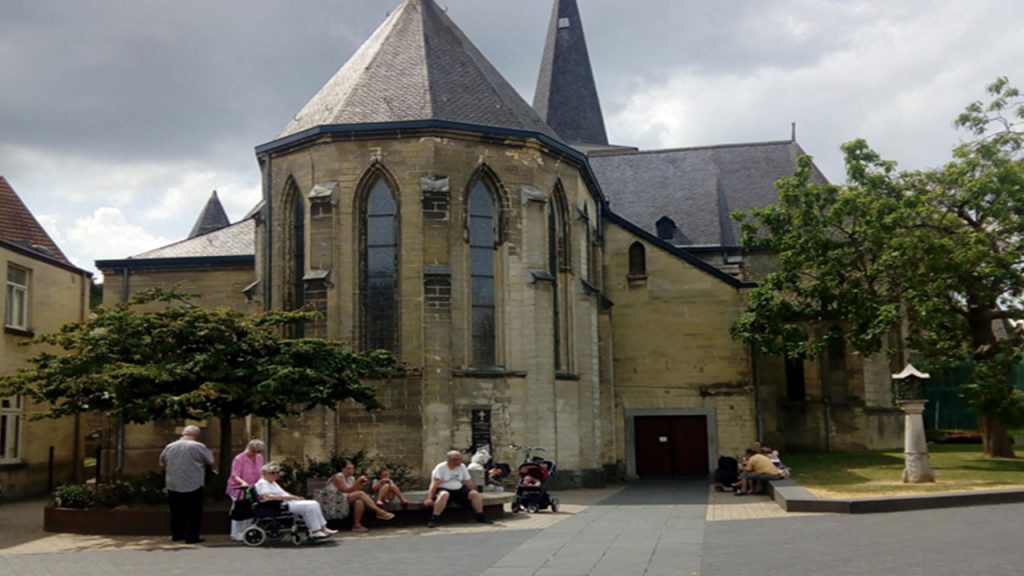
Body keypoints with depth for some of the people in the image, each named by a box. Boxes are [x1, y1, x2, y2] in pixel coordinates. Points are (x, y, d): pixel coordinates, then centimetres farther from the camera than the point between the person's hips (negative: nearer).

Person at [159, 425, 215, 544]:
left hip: (173, 486, 5)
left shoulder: (170, 446, 5)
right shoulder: (198, 446, -10)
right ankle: (191, 537, 1)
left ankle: (177, 535, 22)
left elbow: (162, 464, 15)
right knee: (193, 513, 2)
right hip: (193, 485, -5)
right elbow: (210, 461, -4)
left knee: (176, 512, 16)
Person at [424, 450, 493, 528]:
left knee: (475, 494, -15)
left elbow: (469, 482, 13)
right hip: (444, 489, -5)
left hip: (459, 490, 5)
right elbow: (435, 484, -17)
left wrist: (474, 491, 7)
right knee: (444, 494, -40)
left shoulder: (462, 467, 7)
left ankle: (481, 517, 1)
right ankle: (433, 520, -38)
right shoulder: (441, 468, -9)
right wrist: (429, 498, -26)